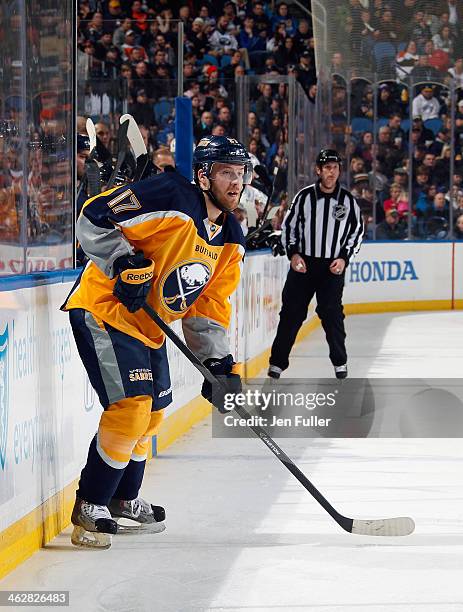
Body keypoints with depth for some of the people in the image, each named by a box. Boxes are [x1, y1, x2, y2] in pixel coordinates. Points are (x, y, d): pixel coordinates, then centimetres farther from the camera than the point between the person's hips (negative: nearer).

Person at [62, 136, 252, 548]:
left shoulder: (230, 242, 5)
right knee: (131, 406, -18)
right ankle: (90, 506, -6)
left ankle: (124, 499, 38)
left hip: (149, 325, 9)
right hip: (104, 311, -9)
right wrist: (126, 264, -31)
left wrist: (219, 362, -1)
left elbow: (208, 306, 9)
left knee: (153, 412, 17)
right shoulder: (171, 198, -22)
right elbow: (94, 219, -22)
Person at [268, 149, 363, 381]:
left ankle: (340, 362, 10)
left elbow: (357, 231, 8)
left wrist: (344, 258, -4)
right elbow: (289, 225, 6)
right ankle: (277, 362, 6)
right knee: (291, 312, 0)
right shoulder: (304, 197, -2)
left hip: (333, 266, 0)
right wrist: (293, 253, -5)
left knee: (331, 313, -5)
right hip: (303, 263, 0)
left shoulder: (347, 200, -1)